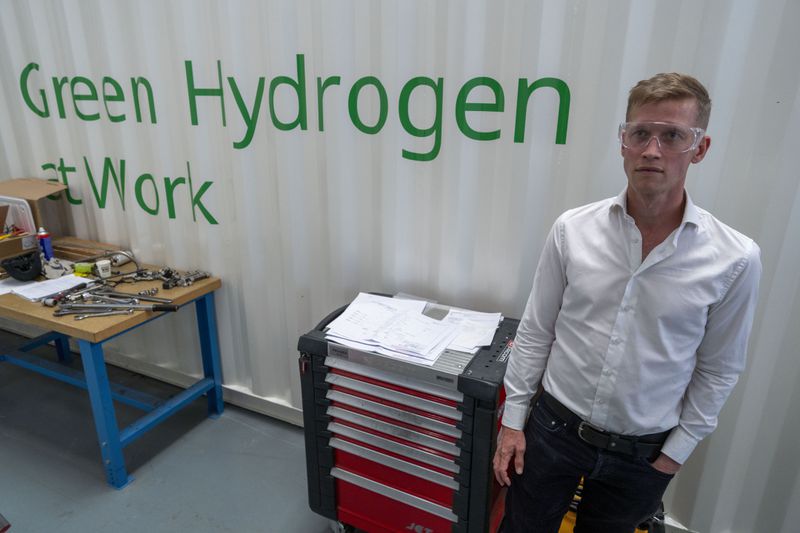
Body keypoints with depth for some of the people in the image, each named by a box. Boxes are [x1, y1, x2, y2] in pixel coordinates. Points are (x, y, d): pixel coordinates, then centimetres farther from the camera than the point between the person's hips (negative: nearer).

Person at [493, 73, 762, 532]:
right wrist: (514, 418, -1)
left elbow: (719, 369, -1)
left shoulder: (736, 258, -13)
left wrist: (677, 451, 1)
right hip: (554, 427, 1)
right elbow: (535, 332, -4)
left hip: (643, 454, 0)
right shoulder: (573, 230, -11)